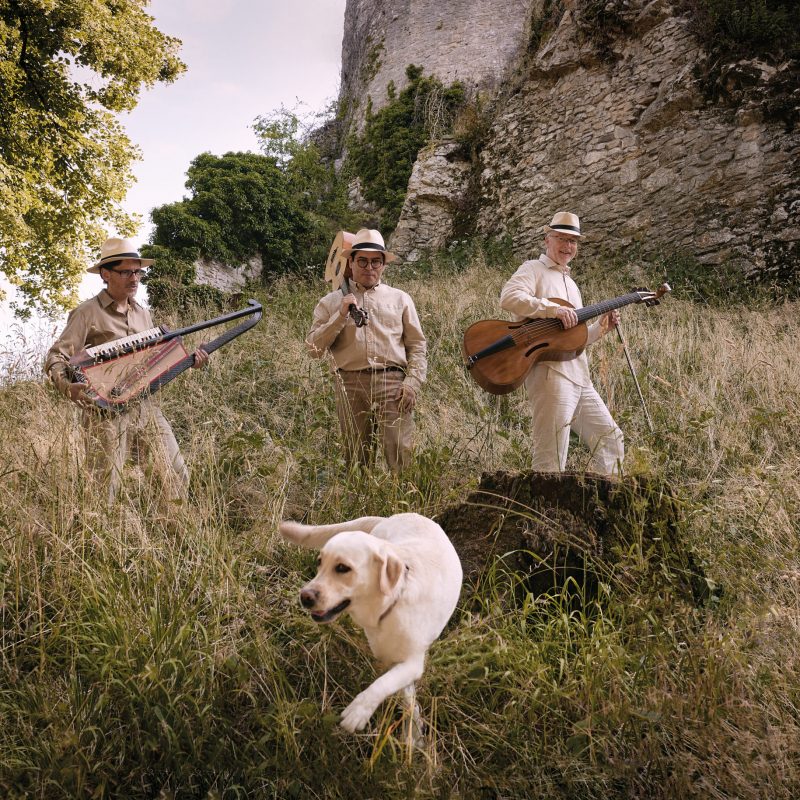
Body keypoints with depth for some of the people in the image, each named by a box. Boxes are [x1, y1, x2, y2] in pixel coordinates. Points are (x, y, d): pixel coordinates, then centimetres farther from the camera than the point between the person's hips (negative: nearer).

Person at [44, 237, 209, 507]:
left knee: (177, 475, 5)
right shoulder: (88, 313, -6)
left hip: (146, 407, 6)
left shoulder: (143, 314, 13)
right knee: (104, 489, 0)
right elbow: (55, 358, -9)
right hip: (106, 412, -6)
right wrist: (68, 386, -28)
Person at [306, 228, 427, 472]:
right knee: (356, 459, 8)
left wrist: (413, 382, -4)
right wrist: (341, 316, -6)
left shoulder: (399, 299, 12)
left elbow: (417, 345, 10)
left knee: (401, 456, -9)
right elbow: (314, 349, 3)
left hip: (392, 383, -1)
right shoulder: (331, 302, 11)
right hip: (350, 385, 1)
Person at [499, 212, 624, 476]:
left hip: (579, 379, 9)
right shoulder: (534, 270, 2)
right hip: (550, 373, -9)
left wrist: (601, 327, 14)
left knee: (611, 441, 11)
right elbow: (509, 297, -20)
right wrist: (554, 309, -25)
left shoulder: (570, 283, 27)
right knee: (552, 464, -10)